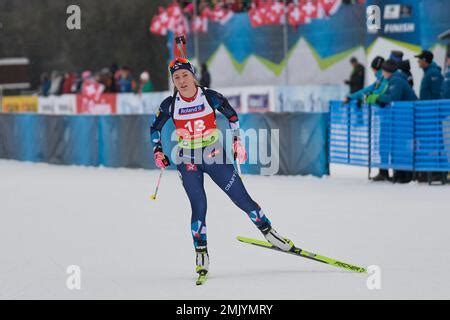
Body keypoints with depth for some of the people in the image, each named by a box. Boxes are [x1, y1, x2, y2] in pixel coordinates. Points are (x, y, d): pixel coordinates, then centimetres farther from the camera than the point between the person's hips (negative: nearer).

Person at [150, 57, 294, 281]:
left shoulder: (210, 97, -8)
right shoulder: (170, 105, -6)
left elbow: (232, 116, 8)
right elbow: (155, 128, 10)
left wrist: (237, 141, 4)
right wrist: (157, 151, 0)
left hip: (215, 155, 0)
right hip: (188, 160, 0)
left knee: (242, 198, -1)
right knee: (198, 206, -12)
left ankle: (268, 232, 15)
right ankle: (201, 254, -1)